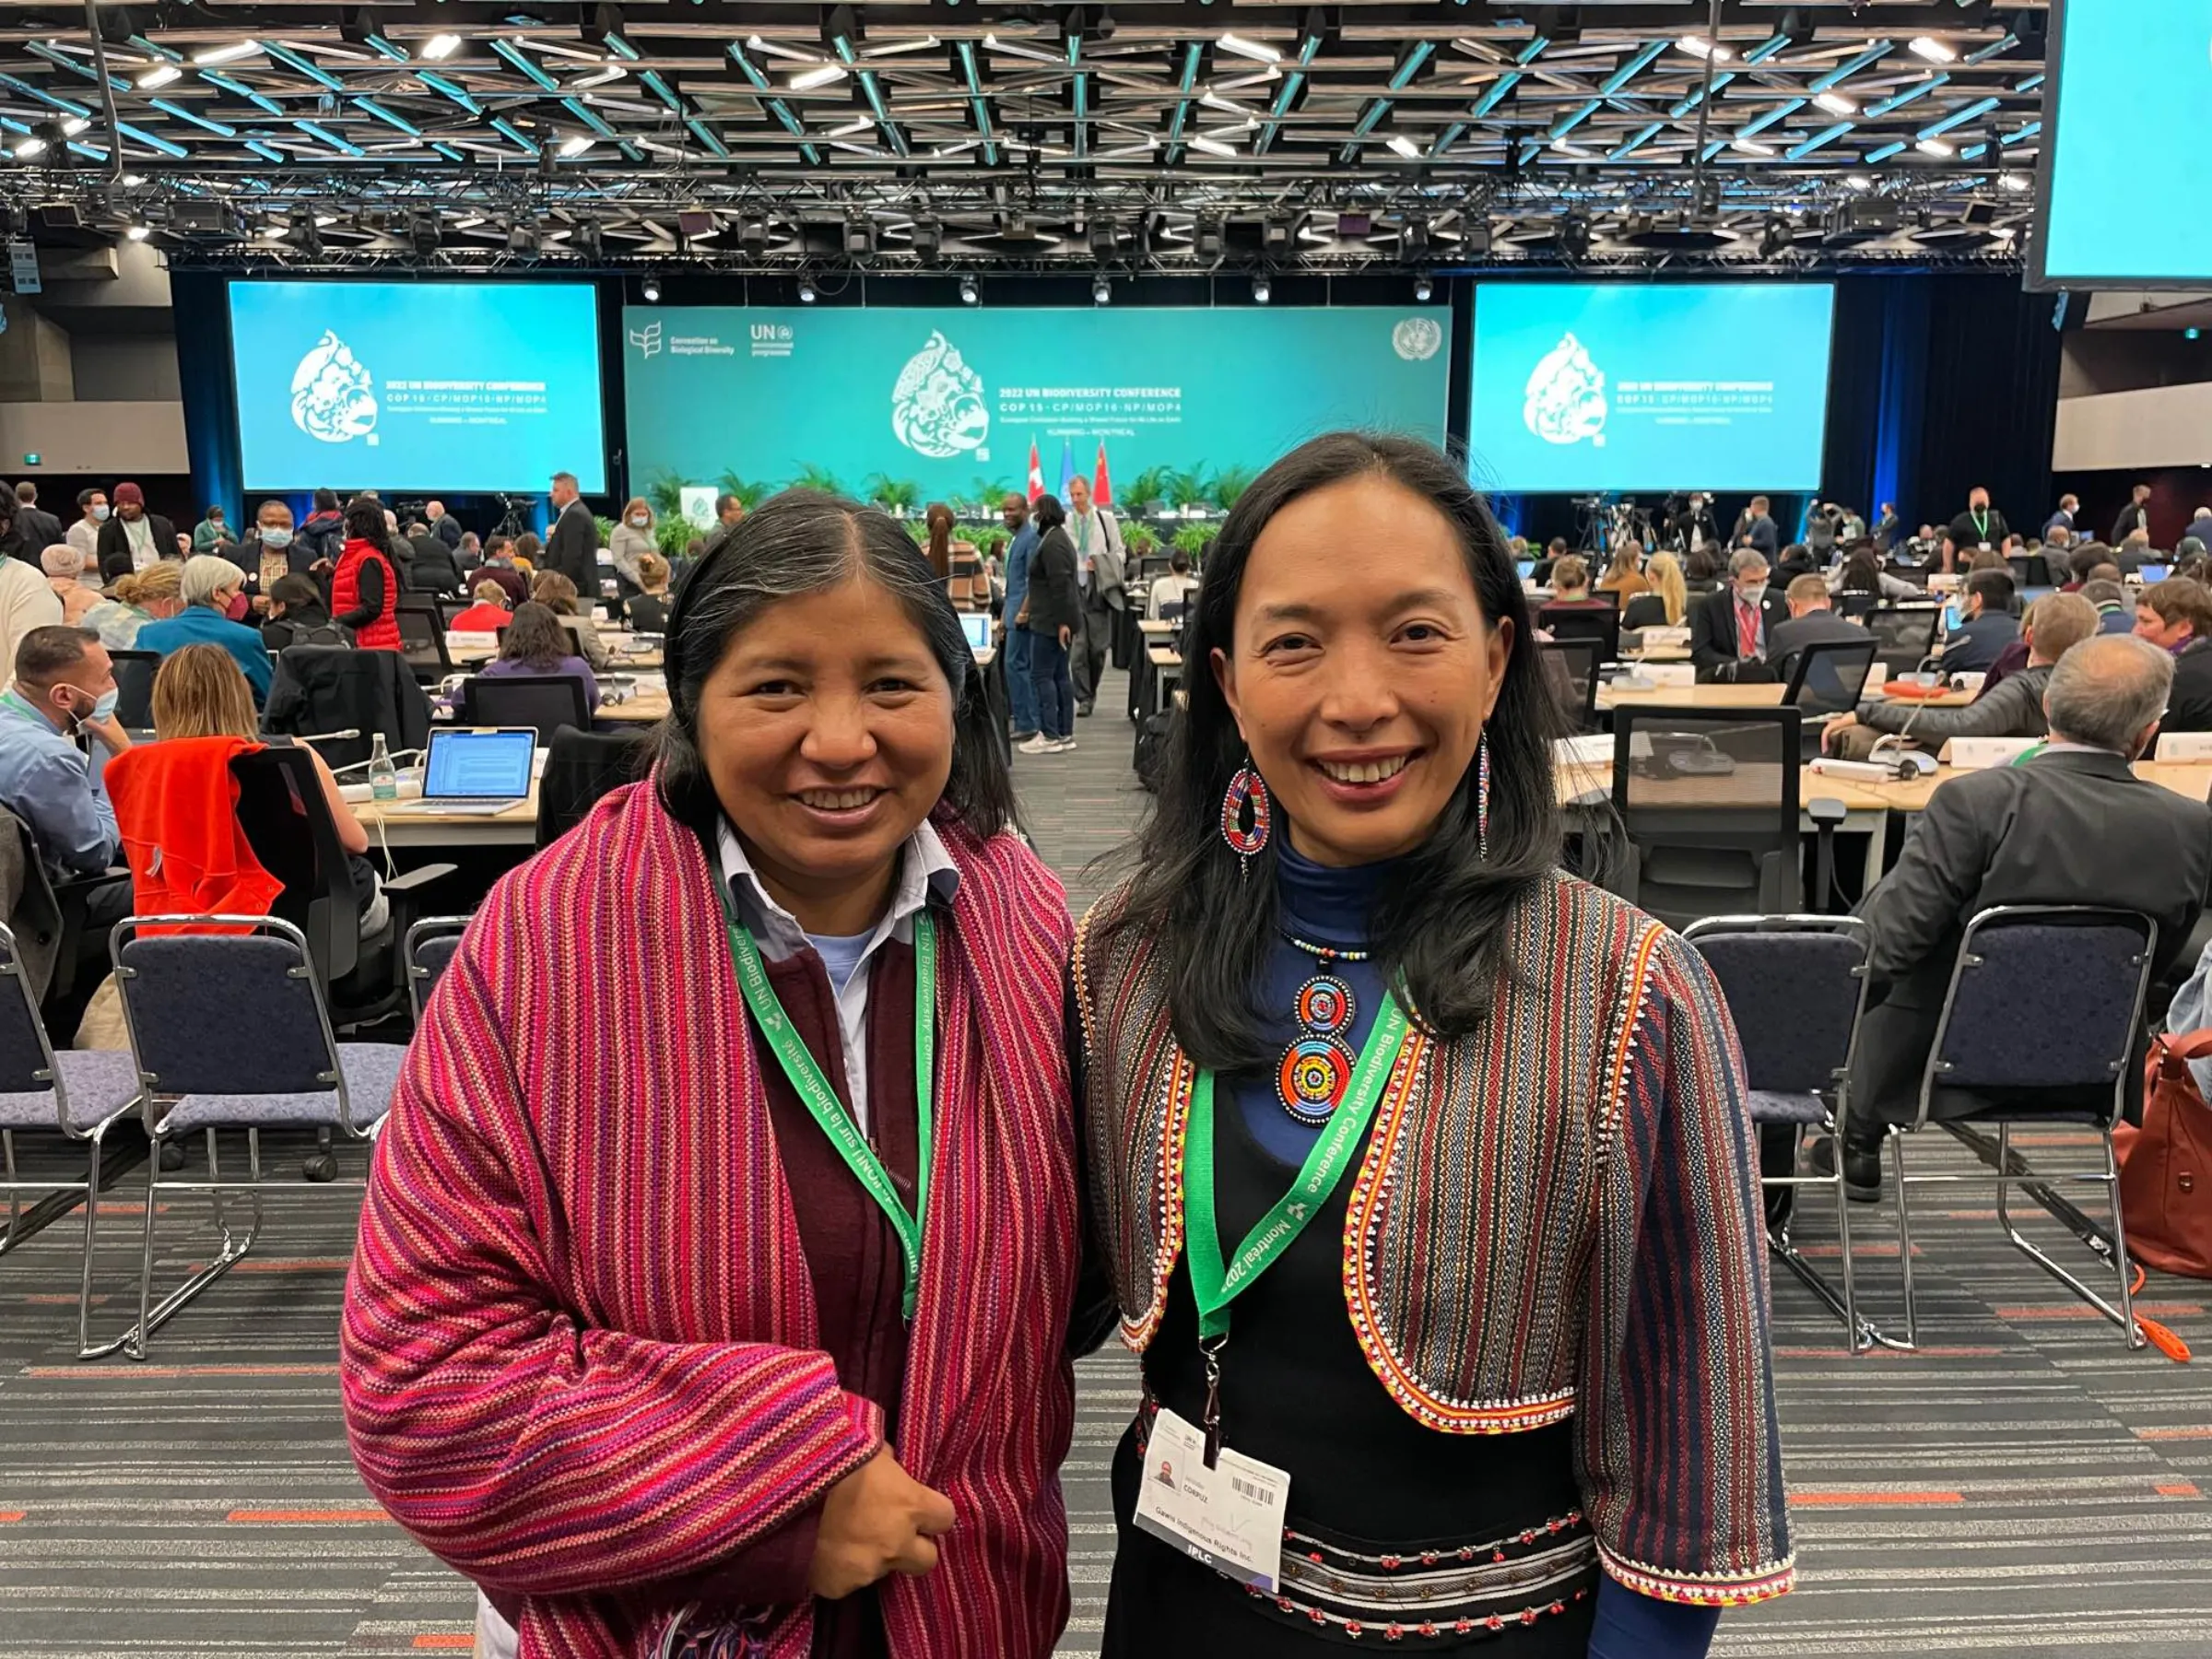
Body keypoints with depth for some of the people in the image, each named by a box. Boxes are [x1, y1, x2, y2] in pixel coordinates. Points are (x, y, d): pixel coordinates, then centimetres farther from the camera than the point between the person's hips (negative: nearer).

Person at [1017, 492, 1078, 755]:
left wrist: (1061, 622, -23)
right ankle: (1065, 733, 14)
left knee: (1042, 675, -8)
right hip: (1058, 620, 11)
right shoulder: (1058, 538, 16)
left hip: (1051, 621, -11)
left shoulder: (1052, 543, -17)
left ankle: (1050, 736, -7)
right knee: (1060, 675, 11)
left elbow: (1060, 585, -22)